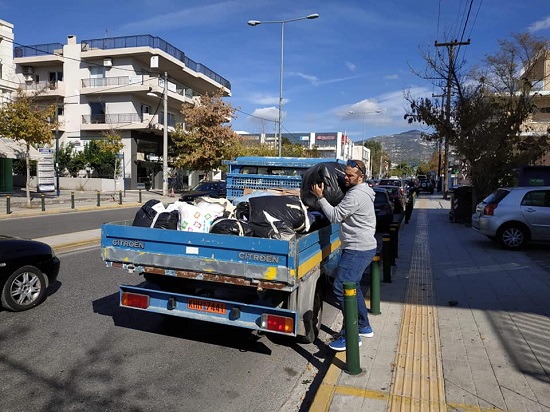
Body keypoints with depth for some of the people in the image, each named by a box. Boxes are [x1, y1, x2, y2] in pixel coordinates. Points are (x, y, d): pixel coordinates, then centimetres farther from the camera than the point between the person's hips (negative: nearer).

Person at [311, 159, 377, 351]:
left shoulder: (356, 195, -18)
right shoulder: (361, 192, 16)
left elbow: (335, 216, -17)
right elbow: (342, 214, 19)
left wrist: (320, 197, -10)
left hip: (358, 250, -11)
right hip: (363, 247, 11)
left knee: (342, 288, -11)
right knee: (352, 286, 20)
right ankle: (364, 326, 32)